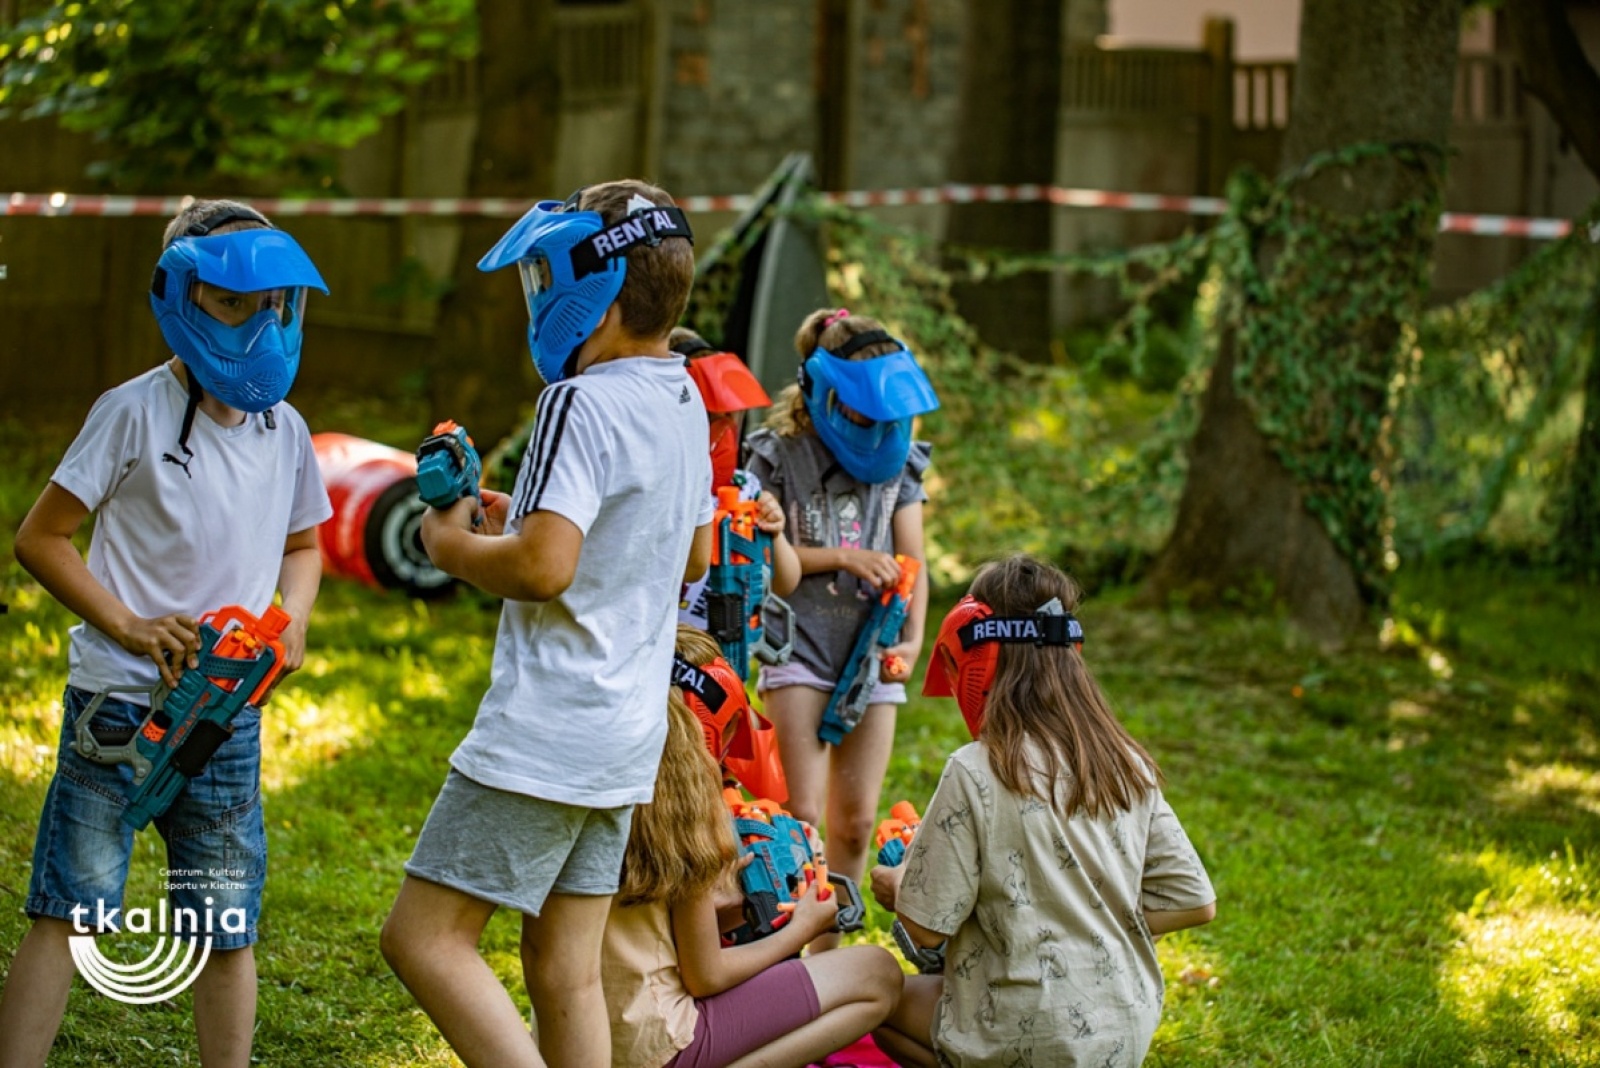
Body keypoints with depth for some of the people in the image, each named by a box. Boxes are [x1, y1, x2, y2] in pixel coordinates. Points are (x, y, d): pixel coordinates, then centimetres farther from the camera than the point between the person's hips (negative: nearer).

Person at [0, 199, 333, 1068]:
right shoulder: (136, 412, -9)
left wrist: (291, 623, 2)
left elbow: (301, 544, 22)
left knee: (229, 935, 9)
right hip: (119, 705, -5)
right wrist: (130, 627, -17)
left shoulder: (284, 430, 7)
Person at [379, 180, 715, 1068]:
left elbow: (543, 567, -26)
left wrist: (455, 546, -6)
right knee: (565, 969, 12)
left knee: (423, 935, -5)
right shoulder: (685, 405, 11)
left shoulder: (582, 402, -17)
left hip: (545, 737, -9)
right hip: (628, 734, 9)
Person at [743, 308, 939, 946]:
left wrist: (912, 640, -10)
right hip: (800, 646, -4)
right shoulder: (779, 455, -2)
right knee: (802, 813, -13)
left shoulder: (897, 462, 9)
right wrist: (843, 558, -14)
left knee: (855, 822, 4)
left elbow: (912, 564, 6)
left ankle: (827, 951, 15)